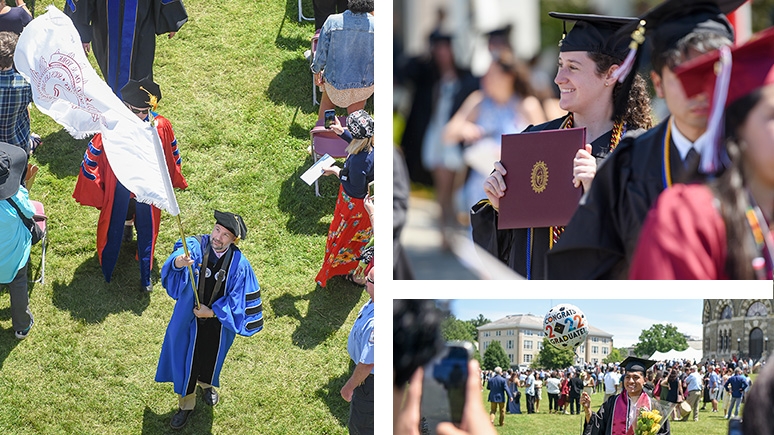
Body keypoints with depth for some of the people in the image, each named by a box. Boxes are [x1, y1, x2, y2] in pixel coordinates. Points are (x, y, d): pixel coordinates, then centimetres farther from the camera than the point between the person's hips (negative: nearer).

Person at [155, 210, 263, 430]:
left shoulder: (239, 265, -20)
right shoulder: (195, 247, -23)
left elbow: (237, 299, -14)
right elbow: (177, 258, -44)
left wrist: (213, 312, -20)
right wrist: (178, 263, -66)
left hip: (218, 323, 1)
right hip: (189, 320, -1)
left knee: (211, 355, 26)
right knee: (186, 358, 13)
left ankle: (206, 384, 59)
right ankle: (186, 403, 37)